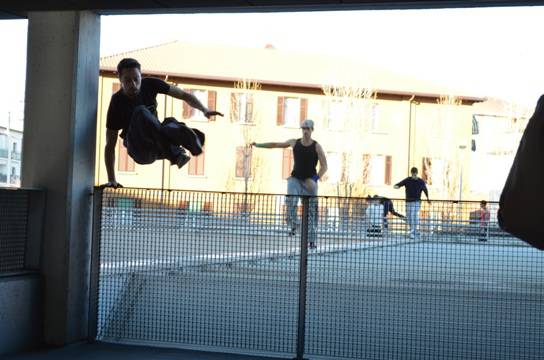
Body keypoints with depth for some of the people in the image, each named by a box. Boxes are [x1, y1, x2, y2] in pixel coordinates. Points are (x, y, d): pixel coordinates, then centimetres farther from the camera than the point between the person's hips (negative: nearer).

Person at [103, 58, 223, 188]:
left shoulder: (149, 84, -6)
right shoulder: (117, 103, -14)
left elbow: (184, 95, -4)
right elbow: (110, 146, -12)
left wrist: (204, 109, -23)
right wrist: (111, 180, -19)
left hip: (158, 146, 3)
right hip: (140, 150, -3)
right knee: (141, 112, -34)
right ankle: (175, 153, -48)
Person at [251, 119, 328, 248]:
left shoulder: (317, 147, -7)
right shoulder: (294, 143, 2)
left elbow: (324, 166, -10)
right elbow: (276, 144, 13)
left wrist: (315, 179, -24)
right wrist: (258, 145, 10)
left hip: (310, 181, -2)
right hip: (295, 178, 2)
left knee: (312, 210, -2)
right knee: (291, 201, -26)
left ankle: (312, 240, 3)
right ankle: (293, 226, -12)